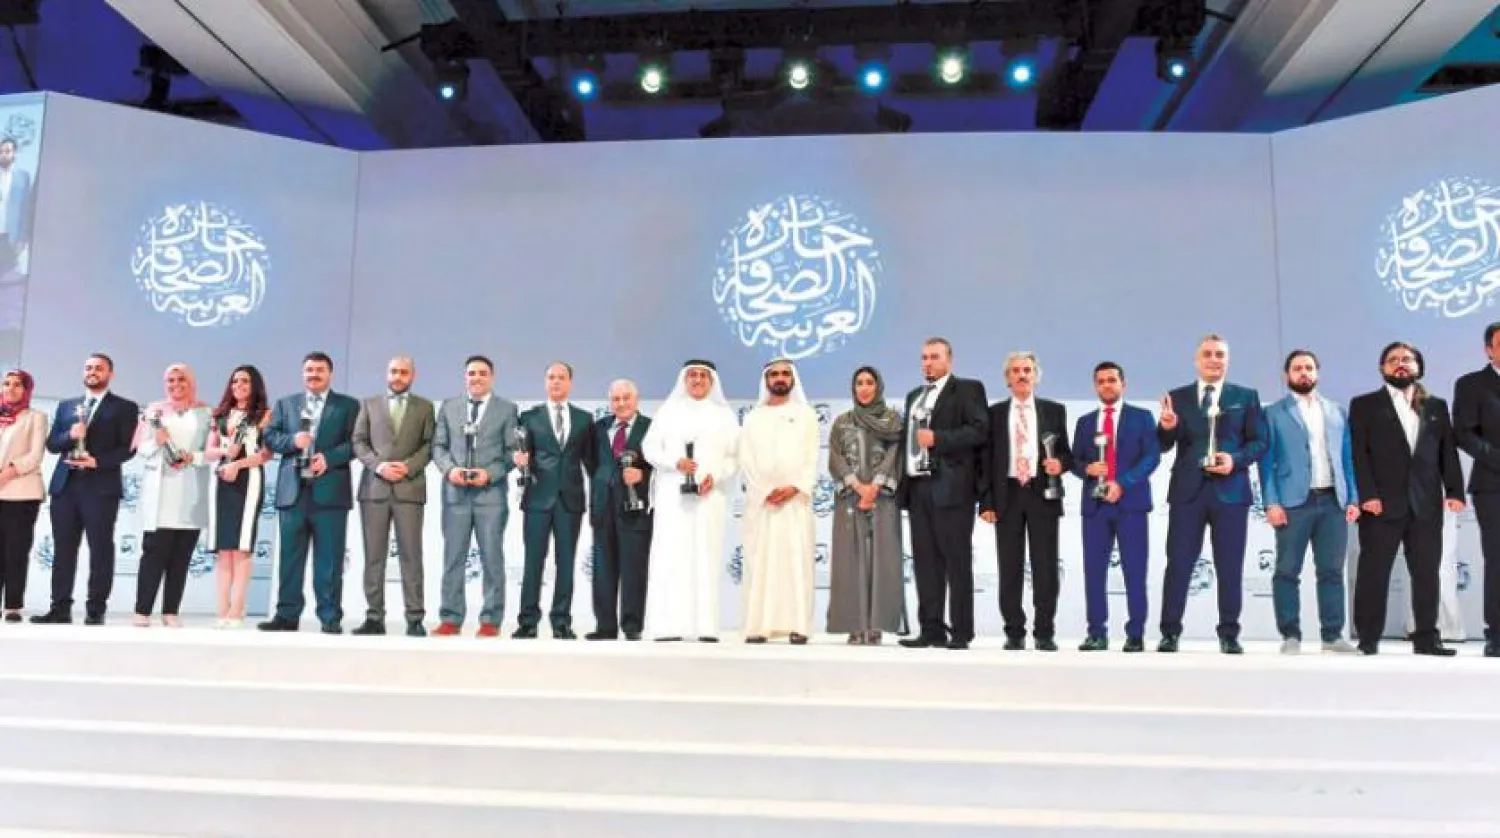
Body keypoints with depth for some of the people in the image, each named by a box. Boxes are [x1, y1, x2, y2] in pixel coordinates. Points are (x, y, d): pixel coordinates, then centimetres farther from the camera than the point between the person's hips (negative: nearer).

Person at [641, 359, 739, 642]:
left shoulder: (724, 415, 13)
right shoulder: (668, 411, 12)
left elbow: (735, 456, 7)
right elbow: (649, 447, 5)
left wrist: (716, 476, -11)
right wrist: (675, 463, -12)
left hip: (710, 494, 0)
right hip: (673, 494, 0)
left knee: (707, 554, -4)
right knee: (671, 555, -7)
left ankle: (706, 625, -4)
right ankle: (669, 625, -9)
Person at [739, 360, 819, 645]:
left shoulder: (806, 414, 12)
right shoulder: (754, 417, 14)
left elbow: (812, 458, 4)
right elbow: (746, 459, 5)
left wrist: (795, 488, -11)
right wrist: (765, 491, -9)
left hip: (796, 499, -1)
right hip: (761, 500, 1)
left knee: (796, 559, -6)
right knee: (760, 559, -4)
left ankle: (797, 626, -7)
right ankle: (758, 626, -5)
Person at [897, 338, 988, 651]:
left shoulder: (968, 389, 2)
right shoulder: (914, 396, 24)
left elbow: (979, 430, -10)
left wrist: (937, 438, -17)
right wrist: (903, 480, 11)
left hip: (950, 487, -7)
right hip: (918, 487, 7)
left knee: (957, 562, -4)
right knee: (925, 562, 6)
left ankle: (961, 632, 0)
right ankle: (931, 630, 11)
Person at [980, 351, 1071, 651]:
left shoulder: (1054, 410, 9)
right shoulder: (995, 412, 9)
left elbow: (1066, 452, 12)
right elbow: (986, 460, 5)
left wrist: (1060, 463, -13)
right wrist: (986, 501, -2)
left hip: (1043, 494, 0)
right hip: (1007, 495, 0)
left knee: (1045, 567, 0)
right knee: (1010, 568, 3)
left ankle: (1045, 633, 9)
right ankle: (1014, 632, 11)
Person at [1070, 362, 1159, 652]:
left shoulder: (1141, 417, 8)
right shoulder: (1085, 422, 18)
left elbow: (1152, 456, -2)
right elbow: (1075, 461, 15)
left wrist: (1123, 483, -15)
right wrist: (1087, 469, -9)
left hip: (1131, 502, -3)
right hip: (1094, 504, 3)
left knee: (1135, 572, -3)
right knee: (1094, 571, 0)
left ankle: (1135, 635, 2)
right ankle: (1097, 634, 6)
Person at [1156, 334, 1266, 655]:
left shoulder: (1246, 397, 9)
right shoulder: (1177, 397, 9)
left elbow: (1260, 442, 3)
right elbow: (1164, 446, 3)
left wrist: (1236, 459, -15)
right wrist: (1166, 427, -19)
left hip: (1230, 490, 0)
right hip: (1187, 490, 0)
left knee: (1230, 566, 4)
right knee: (1178, 563, 1)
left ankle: (1229, 634, 12)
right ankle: (1170, 633, 6)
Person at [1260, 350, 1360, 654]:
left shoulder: (1337, 412, 17)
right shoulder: (1274, 413, 6)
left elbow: (1347, 458, 15)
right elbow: (1266, 461, 0)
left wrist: (1352, 498, 5)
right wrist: (1271, 503, -10)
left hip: (1333, 501, 3)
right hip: (1294, 502, -3)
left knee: (1332, 571, 5)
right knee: (1287, 571, -3)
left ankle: (1333, 634, 12)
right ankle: (1291, 636, 3)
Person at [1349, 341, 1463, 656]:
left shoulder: (1436, 406, 16)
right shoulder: (1364, 405, 6)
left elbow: (1448, 451, 11)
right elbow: (1358, 453, -2)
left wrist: (1454, 491, -2)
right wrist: (1367, 494, -12)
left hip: (1426, 504, 3)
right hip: (1382, 503, -3)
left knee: (1426, 573, 4)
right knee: (1373, 573, 0)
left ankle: (1426, 637, 11)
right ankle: (1368, 638, 6)